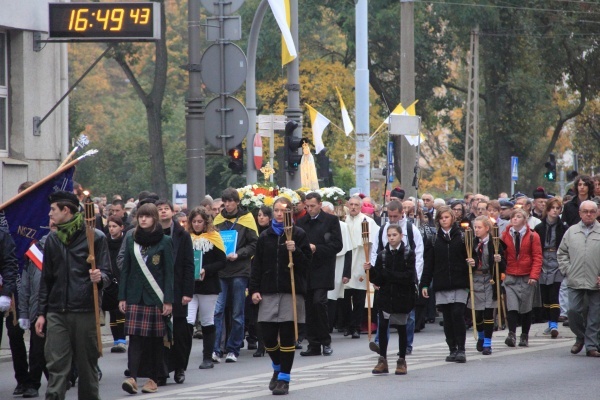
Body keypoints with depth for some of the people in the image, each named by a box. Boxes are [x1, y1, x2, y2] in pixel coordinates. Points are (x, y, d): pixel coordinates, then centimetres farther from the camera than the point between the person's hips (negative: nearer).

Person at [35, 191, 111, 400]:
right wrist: (41, 312, 12)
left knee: (87, 363, 5)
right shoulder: (52, 239, 13)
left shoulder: (95, 237, -1)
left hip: (85, 311, -3)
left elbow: (106, 273, -1)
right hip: (57, 312, 3)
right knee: (56, 364, -5)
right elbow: (46, 279, 17)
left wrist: (99, 278, -25)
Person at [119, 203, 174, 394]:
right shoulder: (131, 239, 9)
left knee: (155, 339, 2)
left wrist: (168, 300, -7)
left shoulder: (164, 241, 0)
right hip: (135, 297, 2)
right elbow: (125, 269, 10)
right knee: (135, 338, -9)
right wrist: (122, 297, 4)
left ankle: (153, 378, 11)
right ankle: (133, 377, -17)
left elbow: (169, 272, -1)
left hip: (156, 298, -2)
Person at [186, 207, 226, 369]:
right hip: (188, 287, 1)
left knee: (207, 322, 7)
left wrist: (206, 270, -17)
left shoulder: (213, 237, 1)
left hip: (208, 287, -1)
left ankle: (208, 358, 14)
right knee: (187, 321, -11)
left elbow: (222, 262, -3)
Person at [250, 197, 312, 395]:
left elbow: (307, 263, -1)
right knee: (268, 336, 1)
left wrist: (295, 251, -19)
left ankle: (284, 378, 5)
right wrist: (254, 289, 2)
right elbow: (257, 265, 11)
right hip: (268, 292, 3)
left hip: (292, 292, -3)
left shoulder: (298, 235, 2)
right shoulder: (265, 236, 11)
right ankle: (278, 368, 28)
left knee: (287, 337, -2)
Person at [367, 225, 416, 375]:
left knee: (401, 328, 7)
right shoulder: (382, 255, 5)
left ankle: (402, 361, 14)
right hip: (385, 295, 2)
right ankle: (382, 360, 1)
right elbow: (378, 279, 2)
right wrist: (370, 271, -17)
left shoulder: (408, 254, -3)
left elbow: (409, 276, -13)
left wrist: (388, 275, -16)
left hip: (402, 296, -2)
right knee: (383, 326, -5)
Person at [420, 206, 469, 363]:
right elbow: (429, 263, 9)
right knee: (447, 318, 4)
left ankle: (461, 350, -5)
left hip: (459, 284, -2)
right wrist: (424, 284, 5)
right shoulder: (434, 239, 8)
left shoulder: (461, 235, 4)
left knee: (458, 314, -10)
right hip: (441, 285, 2)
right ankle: (453, 350, 11)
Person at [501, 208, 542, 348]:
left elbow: (537, 257, -2)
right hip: (510, 277, 0)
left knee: (526, 308, 6)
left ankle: (524, 336, 17)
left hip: (527, 278, 0)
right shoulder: (505, 235, 4)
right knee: (511, 306, -14)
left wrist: (534, 275, -12)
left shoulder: (532, 236, 0)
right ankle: (512, 334, -18)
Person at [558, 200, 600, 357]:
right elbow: (562, 253, 14)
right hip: (575, 281, 2)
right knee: (573, 310, -2)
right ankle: (581, 337, 21)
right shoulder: (571, 232, 8)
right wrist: (567, 270, 3)